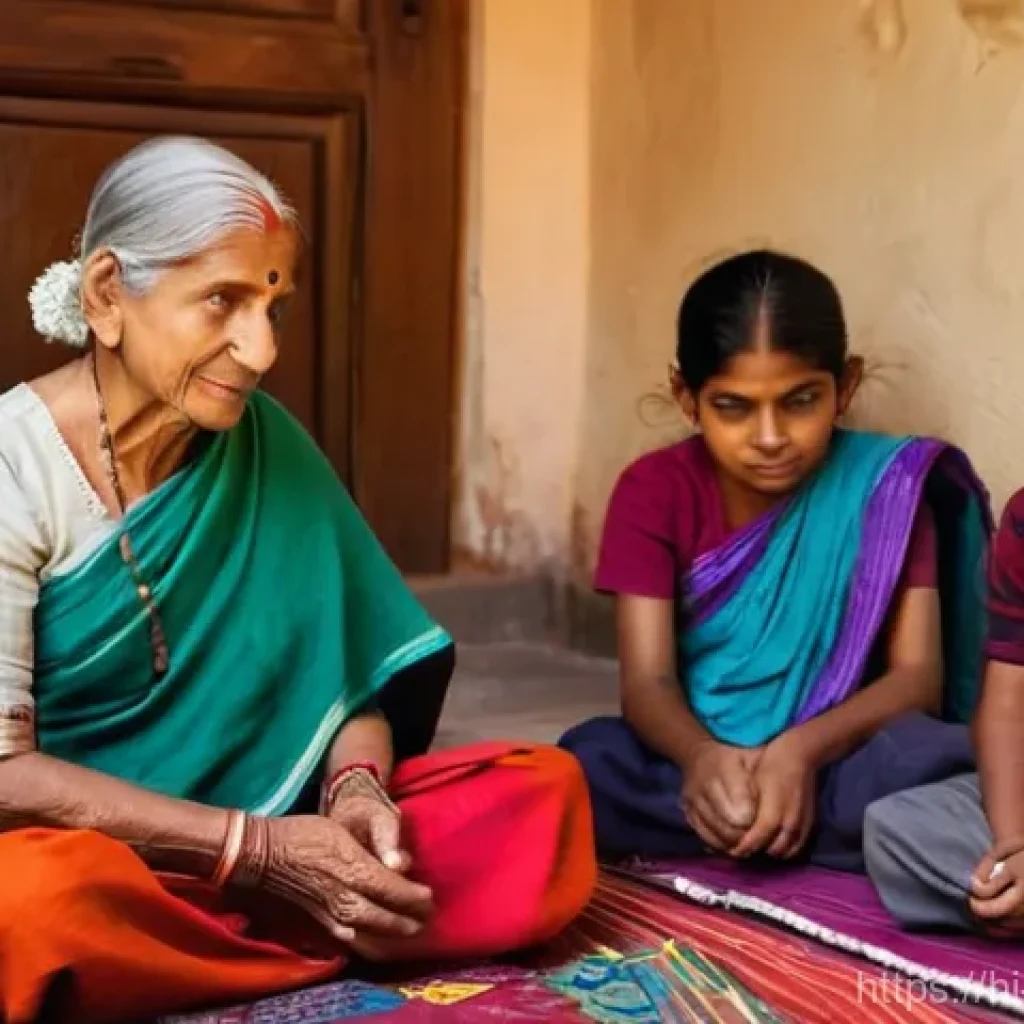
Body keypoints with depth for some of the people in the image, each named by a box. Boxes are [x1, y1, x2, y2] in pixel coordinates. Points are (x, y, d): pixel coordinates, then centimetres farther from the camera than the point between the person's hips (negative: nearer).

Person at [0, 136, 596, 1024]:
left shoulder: (263, 442, 2)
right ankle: (338, 942, -16)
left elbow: (346, 664, 6)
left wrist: (357, 787, -17)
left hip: (264, 842, 4)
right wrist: (257, 848, -23)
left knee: (544, 797, -16)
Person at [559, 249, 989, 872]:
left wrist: (801, 749, -33)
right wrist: (702, 758, -36)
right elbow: (648, 681, -12)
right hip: (698, 764, 1)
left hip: (832, 763, -1)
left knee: (924, 759, -34)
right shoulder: (654, 490, -5)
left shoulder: (885, 484, -7)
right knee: (586, 764, -30)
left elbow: (918, 674, -13)